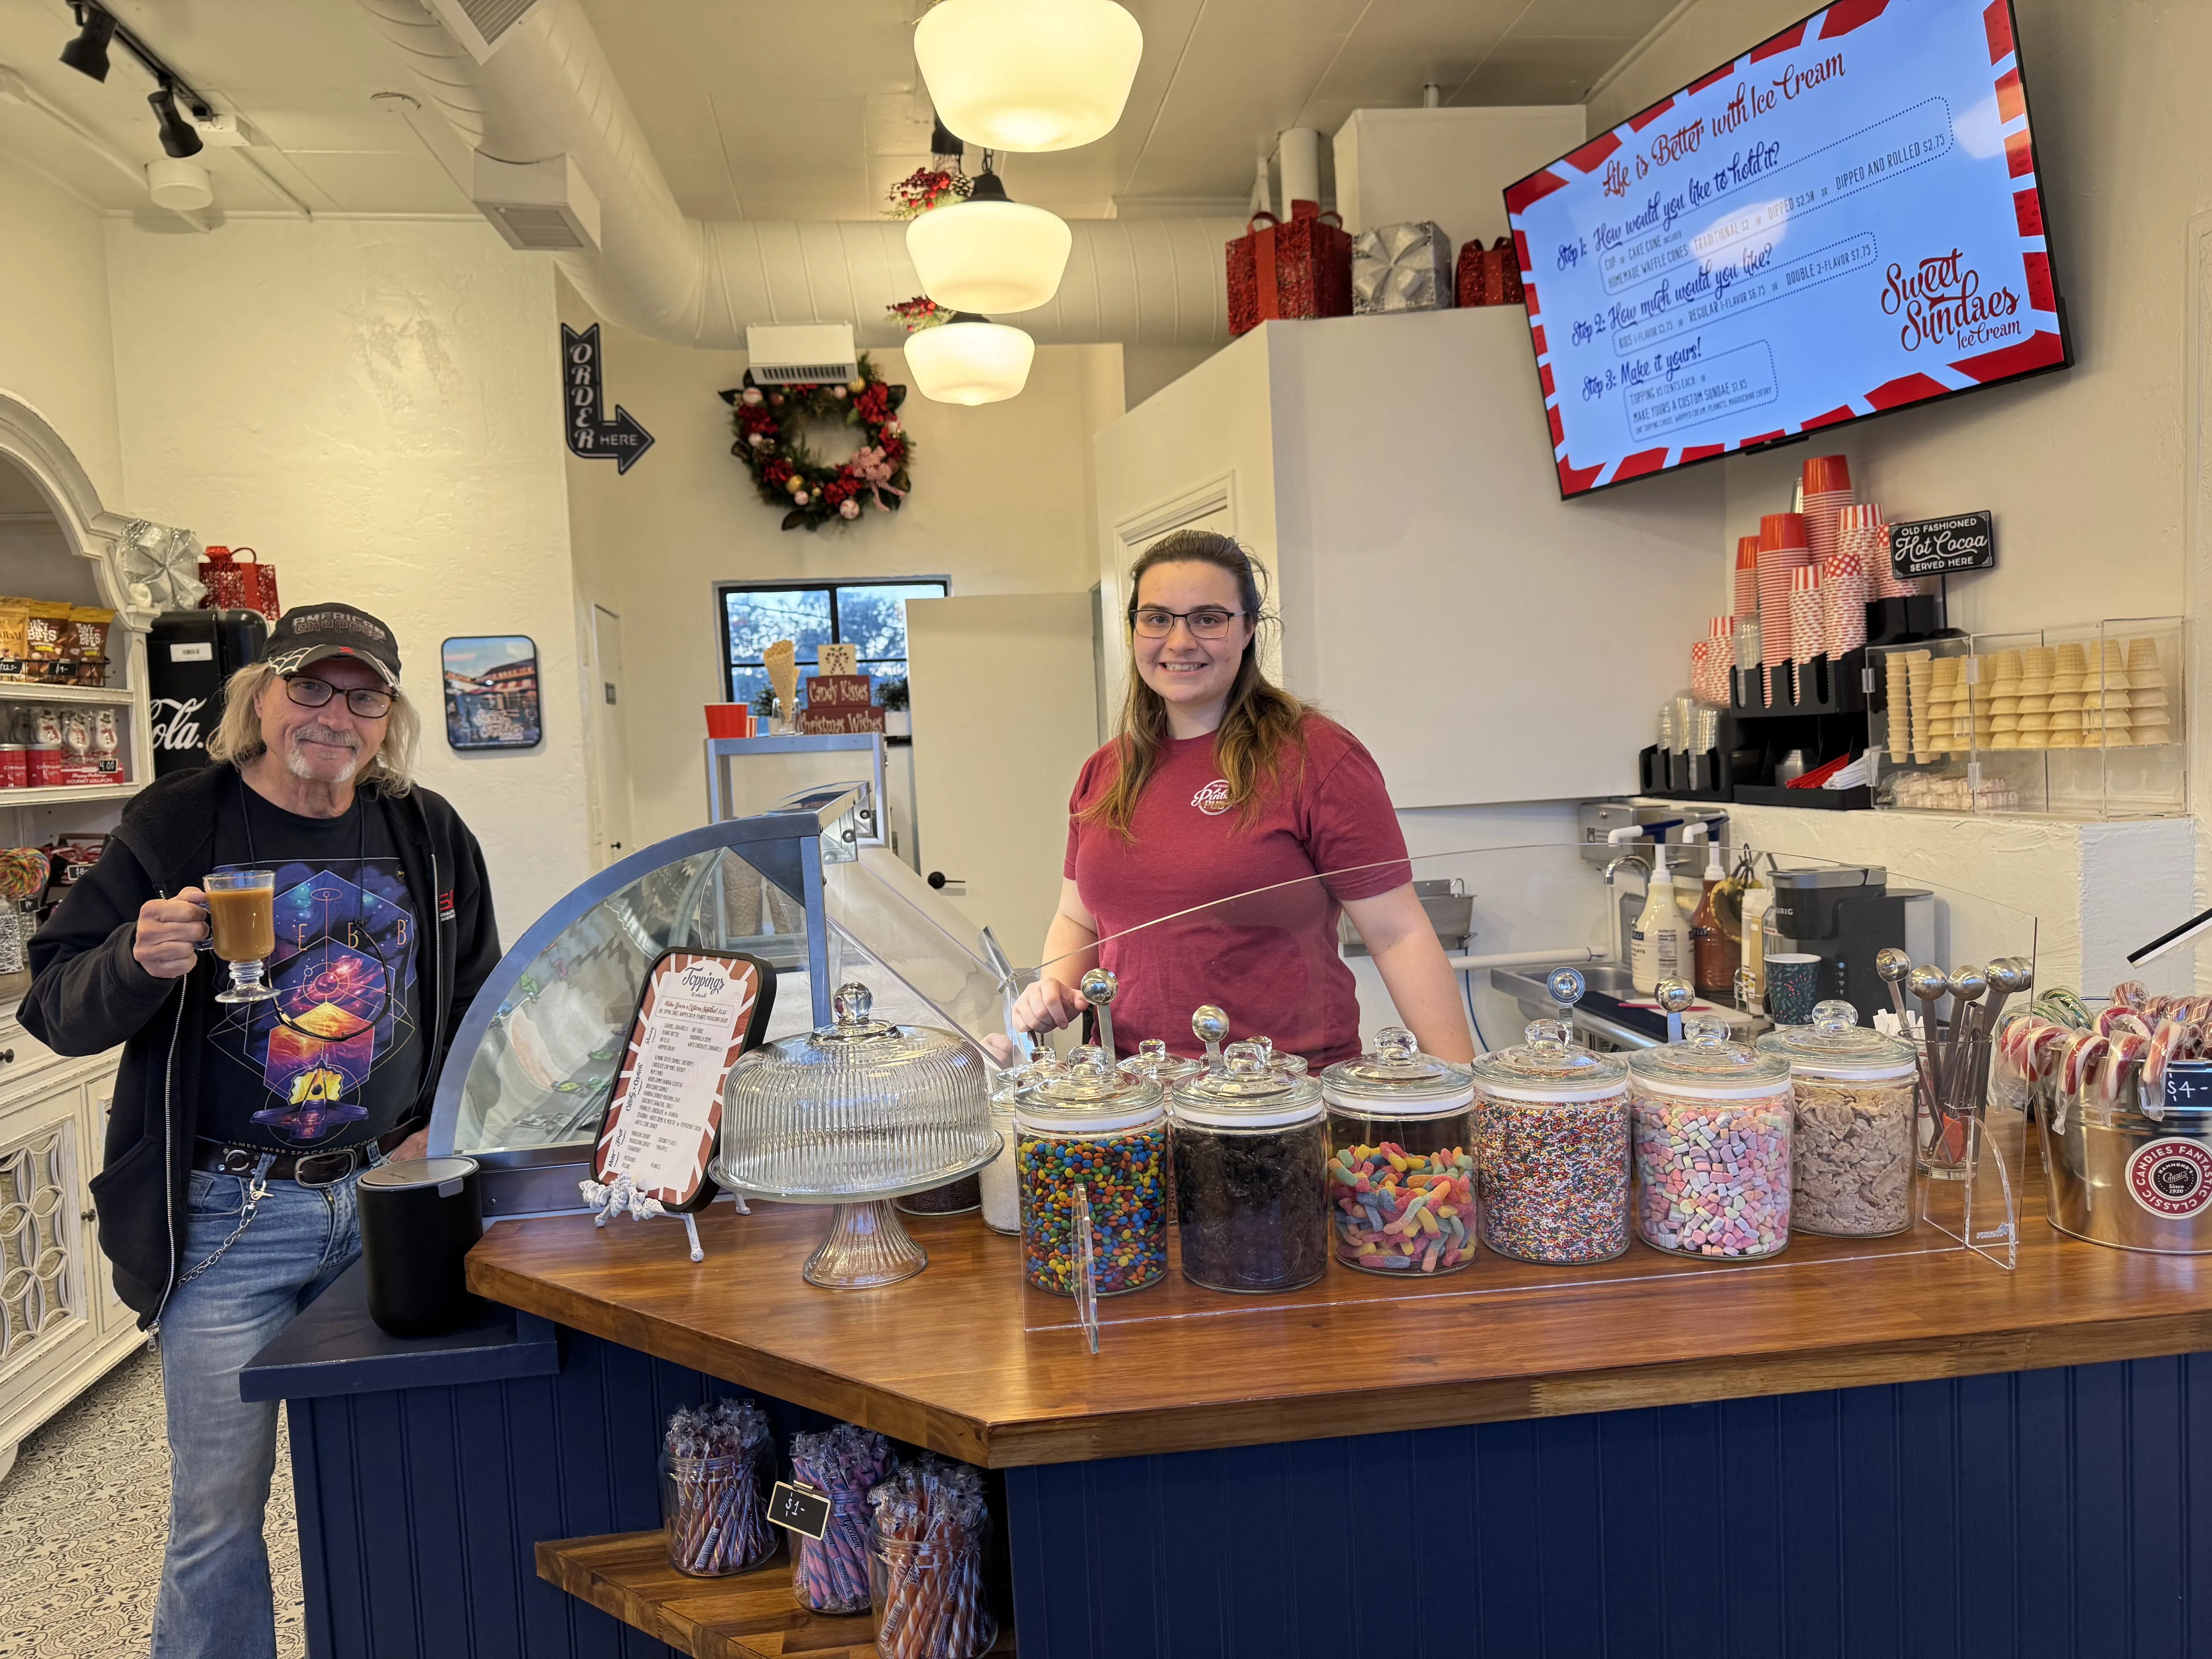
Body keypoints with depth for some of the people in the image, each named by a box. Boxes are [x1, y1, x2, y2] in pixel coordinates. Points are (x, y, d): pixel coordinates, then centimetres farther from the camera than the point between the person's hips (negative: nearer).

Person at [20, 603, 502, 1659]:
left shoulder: (428, 837, 5)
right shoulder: (174, 827, -4)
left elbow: (477, 1008, 15)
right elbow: (55, 1010, -3)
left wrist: (444, 1133, 2)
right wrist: (138, 961, -24)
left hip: (386, 1202, 3)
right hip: (226, 1219, -2)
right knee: (218, 1508, 5)